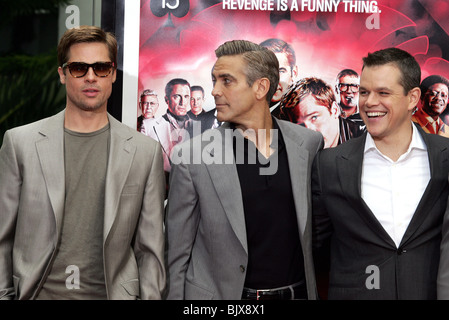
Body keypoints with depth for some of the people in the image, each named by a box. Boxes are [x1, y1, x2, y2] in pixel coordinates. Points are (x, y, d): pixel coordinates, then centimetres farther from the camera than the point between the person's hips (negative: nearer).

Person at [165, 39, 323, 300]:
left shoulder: (310, 143, -1)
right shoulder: (191, 156, -10)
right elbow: (178, 255, -6)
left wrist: (313, 291, 7)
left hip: (297, 291, 3)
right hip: (219, 292, -2)